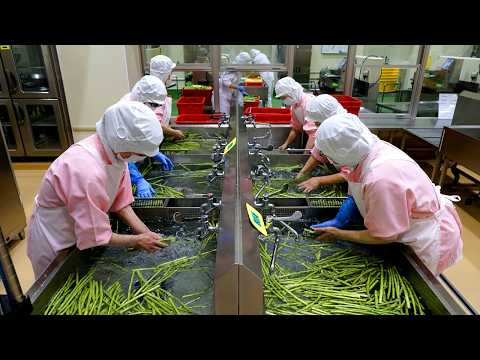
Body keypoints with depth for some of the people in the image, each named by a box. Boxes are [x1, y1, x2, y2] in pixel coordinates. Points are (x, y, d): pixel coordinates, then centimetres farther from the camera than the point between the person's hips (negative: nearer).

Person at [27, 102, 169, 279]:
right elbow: (95, 237, -29)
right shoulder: (89, 173, -40)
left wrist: (145, 232, -14)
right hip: (55, 242, -6)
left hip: (78, 229, 7)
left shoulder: (115, 150, -17)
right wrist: (137, 241, -18)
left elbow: (120, 201, -5)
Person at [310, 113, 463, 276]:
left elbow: (385, 236, -27)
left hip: (430, 242, -8)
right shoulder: (374, 148, -16)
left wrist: (338, 234, -17)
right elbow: (350, 175, 7)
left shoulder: (382, 179, -40)